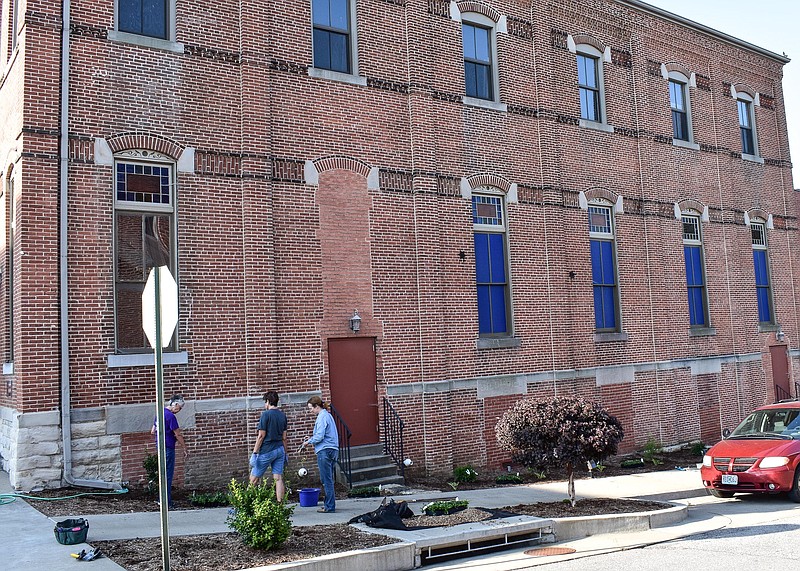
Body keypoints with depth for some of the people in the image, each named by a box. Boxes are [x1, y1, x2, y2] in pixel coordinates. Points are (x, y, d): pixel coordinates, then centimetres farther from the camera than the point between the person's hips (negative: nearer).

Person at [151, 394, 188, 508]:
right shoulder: (171, 416, -19)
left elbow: (152, 432, 17)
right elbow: (178, 435, -15)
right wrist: (185, 449, -7)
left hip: (160, 447, 9)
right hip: (168, 448, -9)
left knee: (164, 474, 17)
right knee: (168, 475, -3)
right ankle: (167, 503, 0)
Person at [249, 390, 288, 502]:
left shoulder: (266, 414, -9)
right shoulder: (282, 415, 10)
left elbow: (261, 436, -12)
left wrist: (255, 452, -8)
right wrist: (285, 453, 19)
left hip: (267, 450, -6)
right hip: (280, 449, 6)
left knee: (254, 478, 2)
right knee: (278, 478, 4)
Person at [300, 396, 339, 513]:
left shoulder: (322, 417, -11)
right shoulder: (327, 415, 19)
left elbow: (319, 436, -17)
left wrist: (308, 442, -2)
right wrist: (310, 440, 17)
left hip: (325, 450, -10)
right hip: (332, 450, 10)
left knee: (326, 480, -5)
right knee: (327, 479, 14)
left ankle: (329, 507, -1)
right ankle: (329, 505, 18)